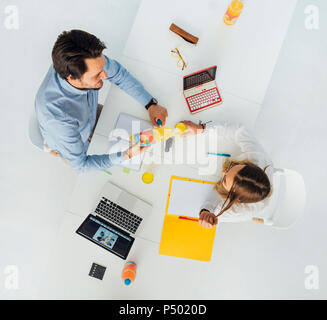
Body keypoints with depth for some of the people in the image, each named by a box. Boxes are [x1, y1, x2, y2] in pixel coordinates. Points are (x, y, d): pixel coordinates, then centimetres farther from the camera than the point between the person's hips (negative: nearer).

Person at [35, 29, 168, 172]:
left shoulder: (89, 60, -32)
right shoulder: (57, 117, -46)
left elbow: (120, 74, -11)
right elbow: (80, 164, -32)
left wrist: (151, 104, -19)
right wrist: (127, 155, -37)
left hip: (90, 115, 5)